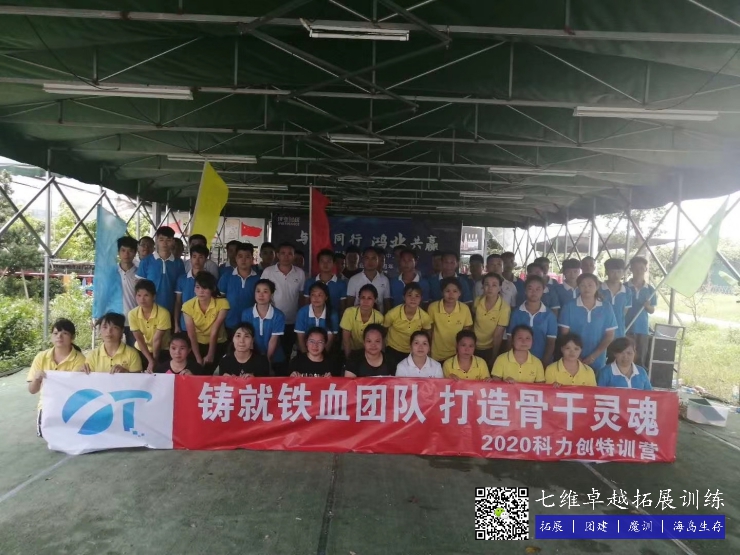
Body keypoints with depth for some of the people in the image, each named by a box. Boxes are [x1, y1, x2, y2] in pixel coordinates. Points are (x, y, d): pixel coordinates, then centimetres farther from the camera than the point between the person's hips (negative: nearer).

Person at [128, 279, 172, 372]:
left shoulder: (163, 313, -24)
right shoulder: (132, 314, -14)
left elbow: (157, 339, -21)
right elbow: (139, 339, -13)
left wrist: (155, 362, -17)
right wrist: (150, 361, -20)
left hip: (161, 350, -3)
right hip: (141, 350, 3)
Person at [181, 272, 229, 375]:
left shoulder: (222, 303, -20)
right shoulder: (188, 306, -15)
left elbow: (214, 332, -20)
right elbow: (191, 335, -15)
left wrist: (210, 355, -20)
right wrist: (198, 358, -20)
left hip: (218, 345, -2)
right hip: (198, 344, 2)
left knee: (208, 371, -17)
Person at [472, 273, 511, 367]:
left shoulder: (505, 308, -22)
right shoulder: (477, 301, -11)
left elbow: (498, 335, -18)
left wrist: (493, 358, -12)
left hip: (490, 349, -3)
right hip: (474, 346, 3)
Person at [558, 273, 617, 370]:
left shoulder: (606, 308, 0)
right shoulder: (570, 307, -4)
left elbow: (609, 335, 1)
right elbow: (565, 334, -3)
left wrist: (593, 356, -9)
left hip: (597, 362, 1)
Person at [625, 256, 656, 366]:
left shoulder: (650, 289, 3)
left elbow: (652, 310, 8)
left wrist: (647, 306, -13)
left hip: (642, 328, 2)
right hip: (626, 328, -2)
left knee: (641, 358, 7)